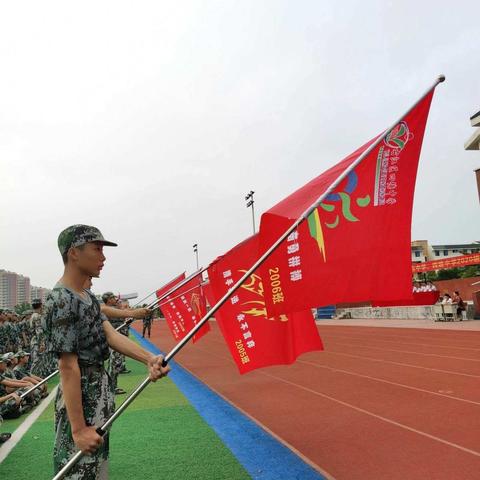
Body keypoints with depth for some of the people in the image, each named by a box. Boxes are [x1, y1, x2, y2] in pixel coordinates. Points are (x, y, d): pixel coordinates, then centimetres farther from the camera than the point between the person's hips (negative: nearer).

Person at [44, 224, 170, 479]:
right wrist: (78, 429, -25)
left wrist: (148, 358, -20)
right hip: (79, 397, -9)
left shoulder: (88, 296, 8)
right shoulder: (61, 300, -22)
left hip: (99, 391, 10)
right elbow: (68, 367, -25)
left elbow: (111, 334, -3)